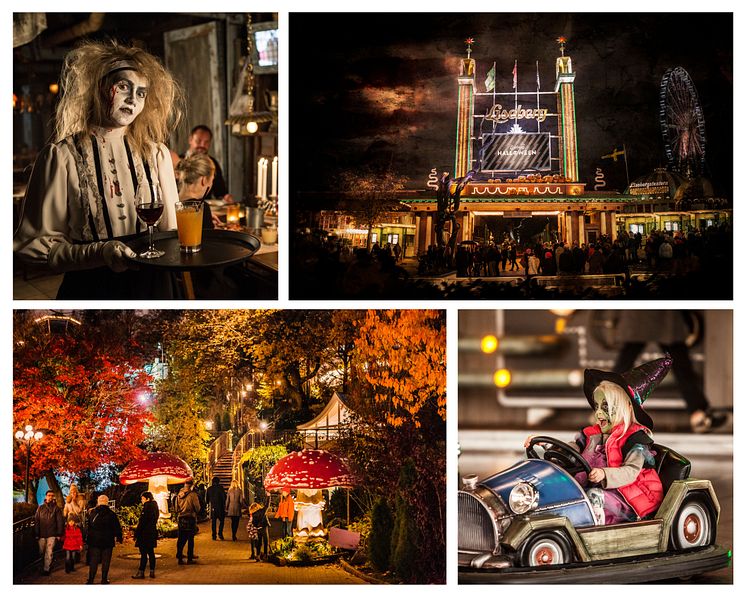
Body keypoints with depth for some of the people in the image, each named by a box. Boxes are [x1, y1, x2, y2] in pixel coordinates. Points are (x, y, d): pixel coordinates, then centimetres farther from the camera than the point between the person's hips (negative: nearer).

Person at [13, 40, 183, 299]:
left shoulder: (156, 154, 4)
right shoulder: (61, 157, -8)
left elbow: (172, 234, 10)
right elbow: (34, 246, -10)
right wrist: (99, 253, -24)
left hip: (153, 287, 3)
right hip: (89, 290, -3)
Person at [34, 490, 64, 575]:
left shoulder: (56, 508, 3)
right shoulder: (40, 508, 7)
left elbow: (60, 522, 1)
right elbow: (36, 521, 5)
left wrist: (59, 534, -6)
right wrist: (36, 534, -1)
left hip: (52, 534, -2)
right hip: (42, 534, 2)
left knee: (49, 552, -6)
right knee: (41, 552, 9)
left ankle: (46, 569, -2)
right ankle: (43, 567, 27)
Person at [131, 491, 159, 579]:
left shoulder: (147, 507, -17)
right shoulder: (154, 506, 10)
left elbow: (142, 521, -18)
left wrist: (136, 534, -14)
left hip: (145, 533, -9)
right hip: (153, 532, 9)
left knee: (143, 553, -5)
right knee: (151, 552, 13)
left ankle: (141, 572, -1)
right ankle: (152, 572, 15)